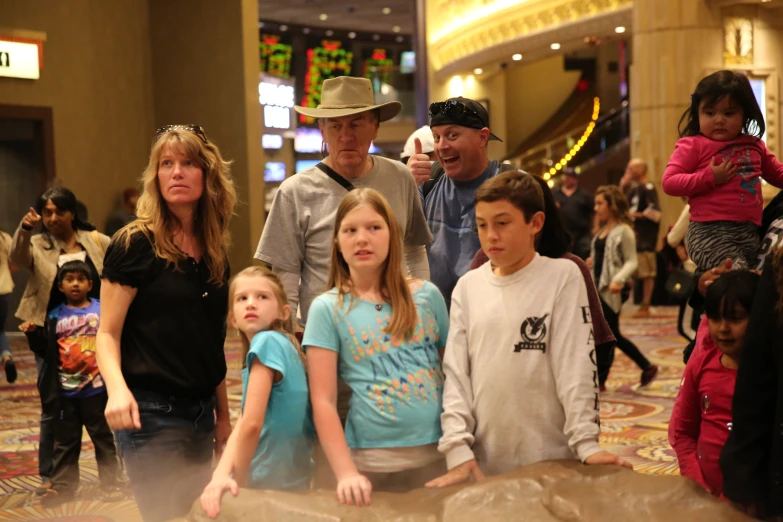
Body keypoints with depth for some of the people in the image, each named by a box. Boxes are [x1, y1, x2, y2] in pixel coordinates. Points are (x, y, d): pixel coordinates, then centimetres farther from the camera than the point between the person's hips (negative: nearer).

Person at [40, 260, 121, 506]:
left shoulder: (102, 310, -1)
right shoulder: (56, 316, 3)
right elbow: (49, 352, 2)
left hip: (97, 388, -2)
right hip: (66, 391, 2)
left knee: (103, 437, 9)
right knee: (65, 441, 10)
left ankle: (109, 483, 16)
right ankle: (62, 486, 18)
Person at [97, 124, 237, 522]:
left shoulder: (214, 254, 10)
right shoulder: (135, 245, -8)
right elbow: (108, 333, -9)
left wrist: (223, 415, 17)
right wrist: (117, 388, -27)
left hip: (200, 413, 7)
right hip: (151, 413, -7)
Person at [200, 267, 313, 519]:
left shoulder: (268, 341, -14)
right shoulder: (281, 346, 12)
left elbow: (252, 424, -19)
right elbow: (241, 426, 7)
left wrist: (239, 485, -13)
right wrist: (220, 475, -2)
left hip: (272, 485, -7)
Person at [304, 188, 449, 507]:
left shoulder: (427, 296, 6)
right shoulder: (327, 309, -2)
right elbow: (323, 401, -6)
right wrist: (346, 473, -14)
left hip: (438, 454, 2)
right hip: (372, 462, -2)